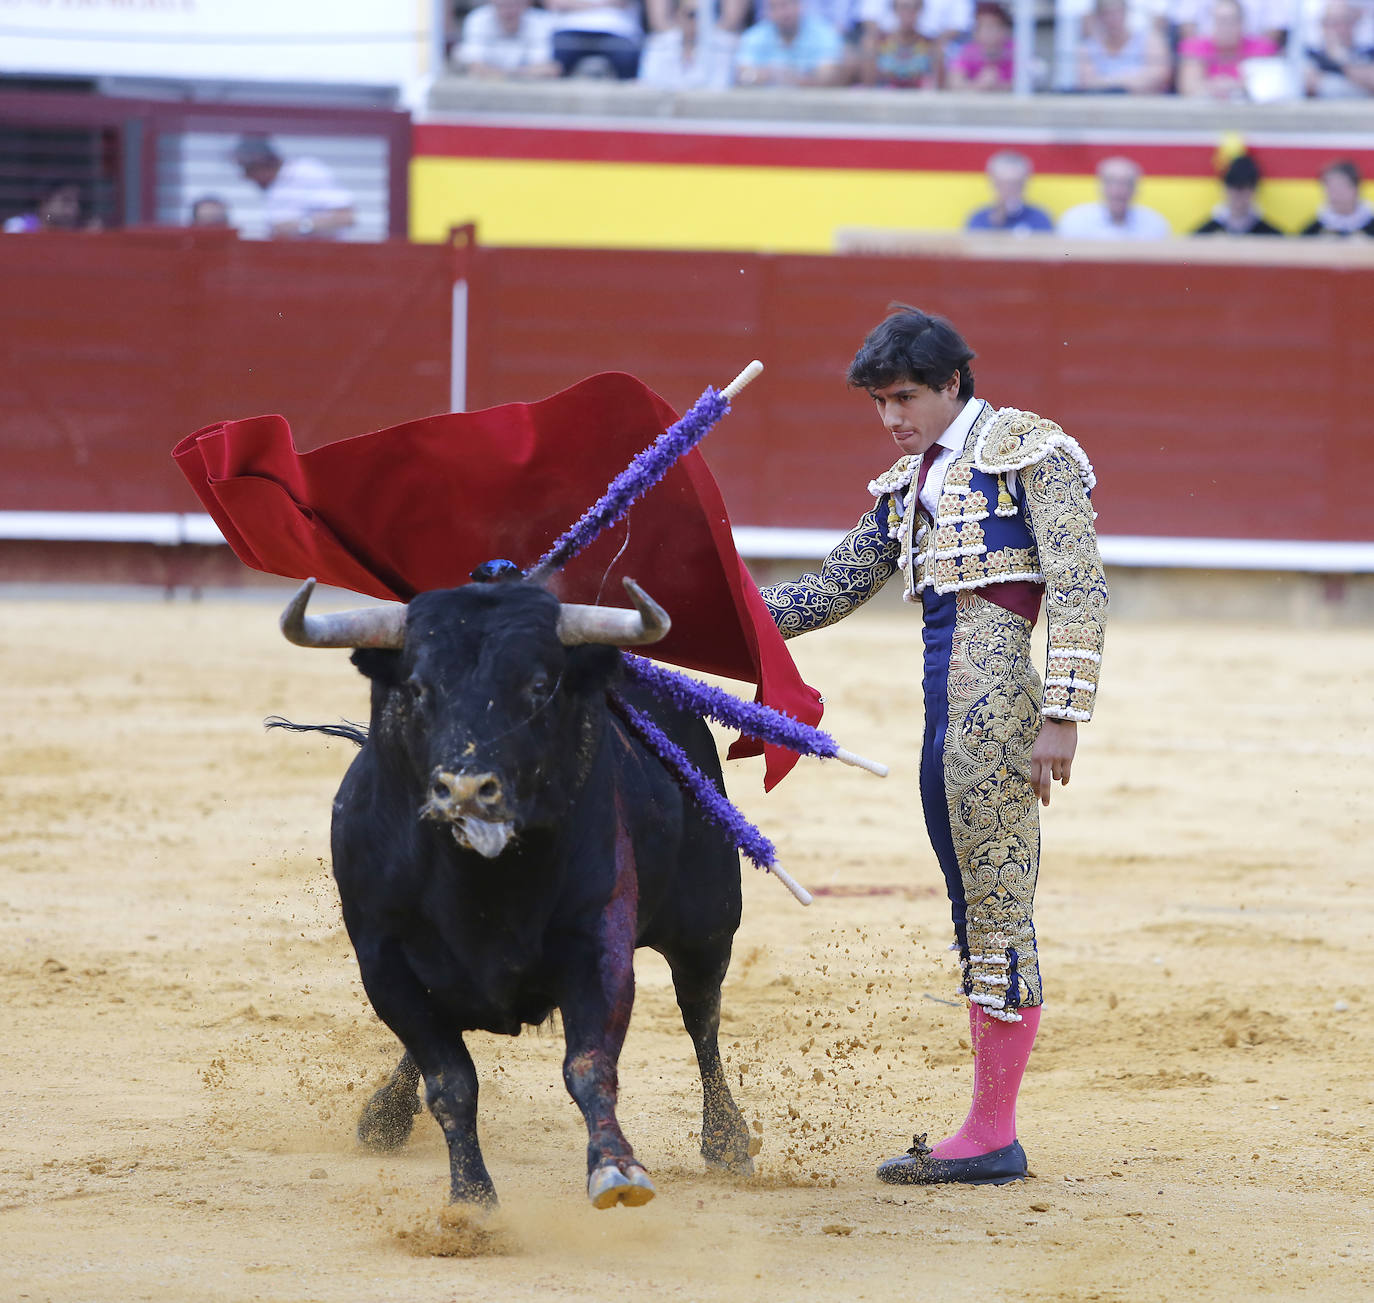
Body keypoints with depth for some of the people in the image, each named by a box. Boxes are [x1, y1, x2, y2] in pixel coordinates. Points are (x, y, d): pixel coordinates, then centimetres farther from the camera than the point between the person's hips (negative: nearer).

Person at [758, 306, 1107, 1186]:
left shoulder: (1029, 451, -2)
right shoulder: (908, 487, 20)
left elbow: (1080, 590, -9)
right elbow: (831, 593, 24)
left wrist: (1063, 715, -17)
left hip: (999, 702, -8)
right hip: (946, 716, 8)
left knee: (997, 913, -7)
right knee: (978, 918, 9)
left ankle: (993, 1136, -6)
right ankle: (990, 1135, 11)